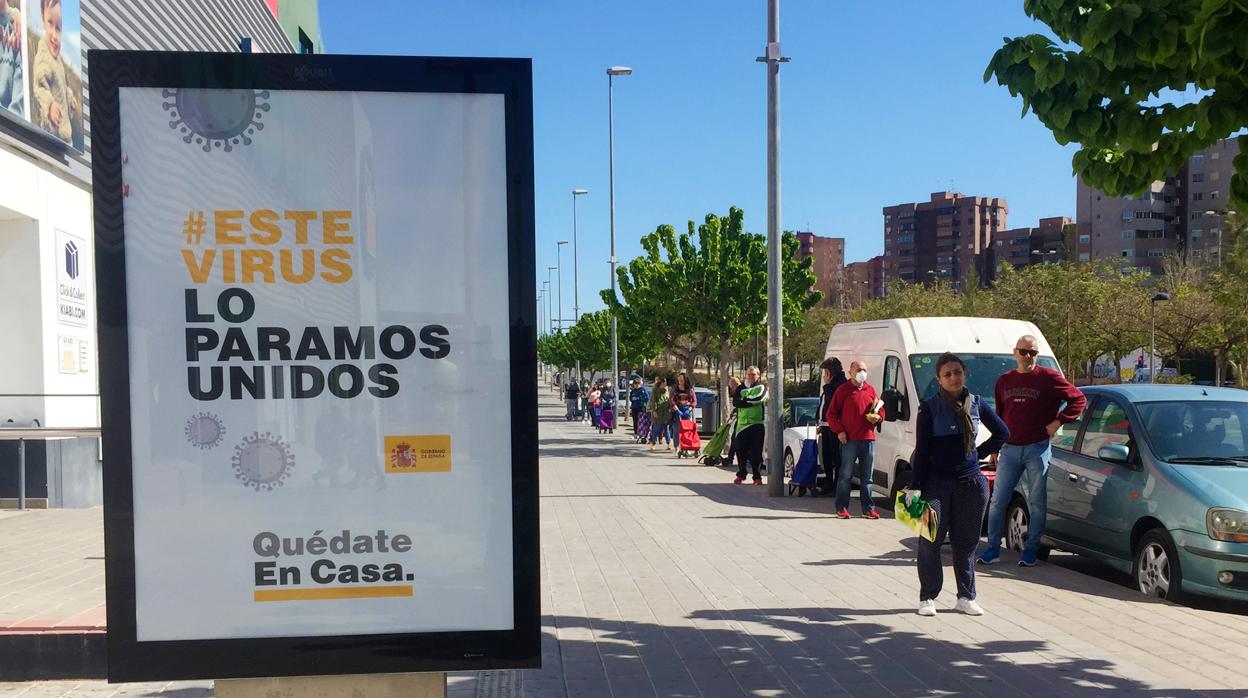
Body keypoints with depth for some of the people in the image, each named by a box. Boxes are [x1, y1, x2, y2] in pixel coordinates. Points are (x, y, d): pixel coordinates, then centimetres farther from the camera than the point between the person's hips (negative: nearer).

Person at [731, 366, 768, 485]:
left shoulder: (762, 387, 8)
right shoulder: (740, 388, 15)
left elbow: (759, 397, -14)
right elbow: (735, 402, -2)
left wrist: (745, 400, -4)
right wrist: (751, 402, -11)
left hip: (757, 423, -3)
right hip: (742, 423, 3)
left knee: (756, 452, -3)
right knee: (741, 451, 4)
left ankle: (757, 476, 6)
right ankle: (741, 475, 17)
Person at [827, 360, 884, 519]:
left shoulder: (870, 390, 13)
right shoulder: (843, 390, 0)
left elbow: (881, 410, 21)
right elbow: (831, 414, 0)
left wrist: (877, 417, -1)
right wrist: (839, 431, -9)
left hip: (868, 439, 4)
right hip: (849, 440, -4)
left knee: (867, 477, 10)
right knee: (846, 476, 0)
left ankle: (868, 508, 16)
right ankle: (842, 508, 7)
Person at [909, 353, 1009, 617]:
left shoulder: (977, 404, 6)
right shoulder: (929, 407, -3)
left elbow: (1002, 432, 20)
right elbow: (921, 450, -4)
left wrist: (980, 453, 9)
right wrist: (914, 486, -9)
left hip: (972, 483, 3)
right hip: (936, 483, -3)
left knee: (966, 541, 9)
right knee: (930, 539, -5)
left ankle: (966, 597, 19)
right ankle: (928, 598, 7)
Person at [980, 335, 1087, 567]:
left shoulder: (1048, 378, -2)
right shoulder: (1004, 381, 11)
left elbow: (1079, 399, 0)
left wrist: (1058, 421, -8)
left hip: (1037, 449, -3)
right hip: (1010, 449, 4)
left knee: (1037, 503, 4)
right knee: (998, 500, 2)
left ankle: (1030, 550, 14)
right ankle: (993, 548, 11)